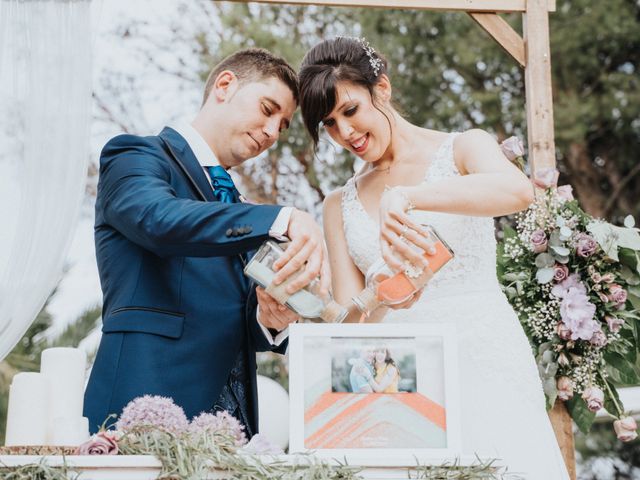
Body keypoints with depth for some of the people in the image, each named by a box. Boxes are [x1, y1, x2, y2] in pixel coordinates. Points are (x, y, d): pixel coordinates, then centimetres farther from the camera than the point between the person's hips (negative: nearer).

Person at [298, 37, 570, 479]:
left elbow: (518, 190, -20)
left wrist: (405, 197, -30)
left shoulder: (463, 149, 3)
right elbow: (351, 319, 5)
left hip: (483, 359, -3)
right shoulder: (340, 206, 14)